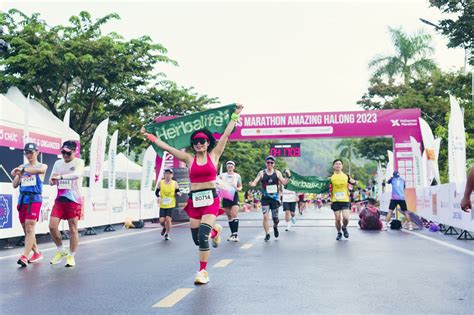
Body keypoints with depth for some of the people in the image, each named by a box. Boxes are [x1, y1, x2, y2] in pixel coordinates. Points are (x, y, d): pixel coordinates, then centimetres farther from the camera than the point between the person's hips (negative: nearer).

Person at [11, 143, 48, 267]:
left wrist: (22, 170, -36)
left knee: (30, 228, -14)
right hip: (22, 199, 6)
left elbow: (39, 170, -24)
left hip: (34, 199, -6)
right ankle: (36, 253, 23)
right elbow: (15, 185, 11)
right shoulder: (22, 167, 15)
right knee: (26, 230, 10)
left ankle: (24, 257, -17)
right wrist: (19, 174, -7)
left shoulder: (42, 166, 2)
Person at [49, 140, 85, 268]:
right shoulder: (58, 163, 10)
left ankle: (71, 256, 14)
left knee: (73, 229, 0)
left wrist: (60, 177, -41)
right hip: (60, 199, 5)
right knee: (52, 226, -2)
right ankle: (60, 251, 19)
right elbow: (51, 181, 11)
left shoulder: (79, 162, -6)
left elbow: (77, 174, -27)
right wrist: (52, 180, -13)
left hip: (74, 200, -5)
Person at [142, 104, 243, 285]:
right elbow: (166, 147, 6)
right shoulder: (189, 159, 5)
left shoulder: (214, 155, 4)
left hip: (211, 199, -3)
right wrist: (148, 136, 6)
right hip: (194, 200, 3)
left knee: (202, 236, -15)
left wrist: (235, 115, 7)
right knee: (197, 239, 10)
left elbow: (226, 134, 5)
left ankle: (203, 271, 1)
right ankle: (214, 230, 43)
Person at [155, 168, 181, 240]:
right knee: (161, 220, -3)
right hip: (162, 205, 1)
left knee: (168, 219, -10)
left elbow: (177, 191, 6)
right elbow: (156, 192, 7)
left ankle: (167, 234, 14)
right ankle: (165, 228, 34)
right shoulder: (160, 183, 0)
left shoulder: (175, 183, -1)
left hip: (171, 205, -1)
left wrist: (178, 193, -17)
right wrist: (158, 197, -13)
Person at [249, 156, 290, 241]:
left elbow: (284, 182, -2)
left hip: (275, 198, 1)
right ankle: (267, 234, 2)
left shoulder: (277, 173, 2)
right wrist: (252, 184, -27)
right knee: (265, 216, -12)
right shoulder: (261, 173, 0)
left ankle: (275, 226, 41)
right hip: (265, 198, -1)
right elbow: (255, 182, -5)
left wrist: (288, 177, -19)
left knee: (275, 217, 7)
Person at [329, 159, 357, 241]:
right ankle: (339, 233, 24)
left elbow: (355, 183, 10)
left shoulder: (346, 176, 5)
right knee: (337, 219, 0)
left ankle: (344, 228, 20)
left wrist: (354, 182, -12)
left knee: (346, 218, -12)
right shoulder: (331, 177, 2)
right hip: (335, 201, 0)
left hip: (345, 200, 0)